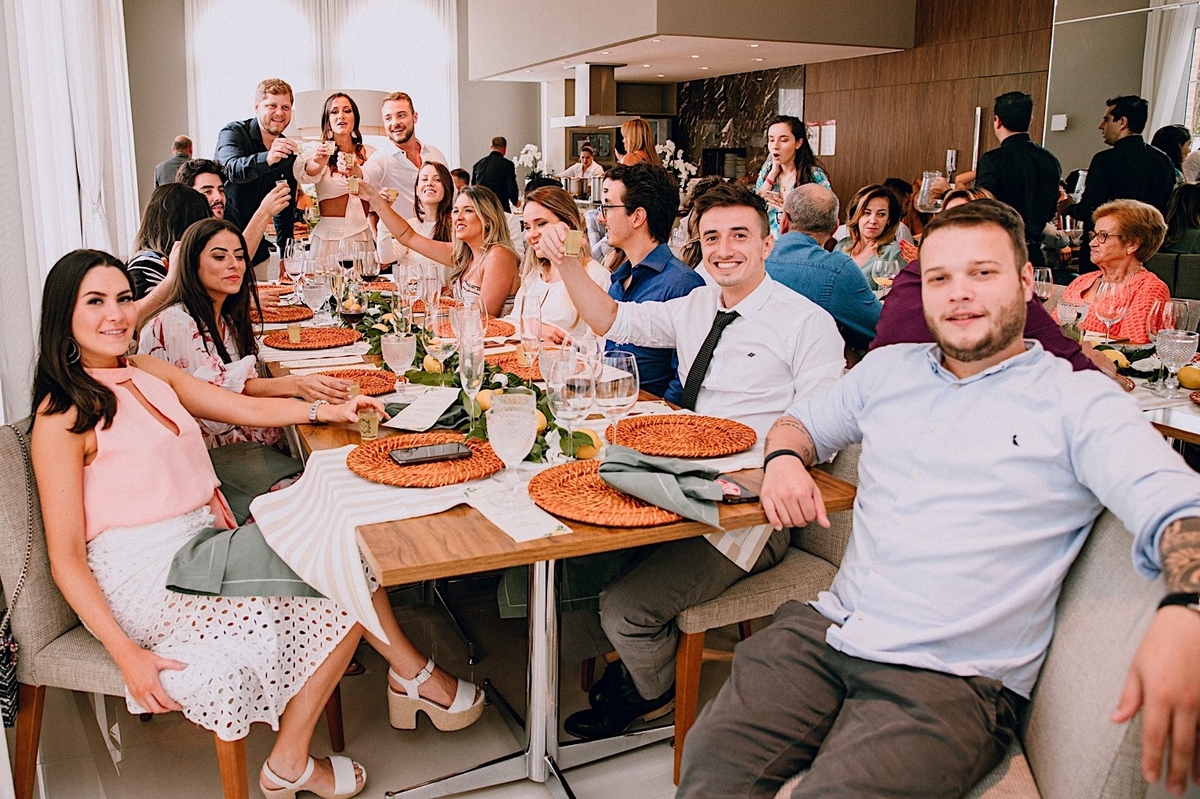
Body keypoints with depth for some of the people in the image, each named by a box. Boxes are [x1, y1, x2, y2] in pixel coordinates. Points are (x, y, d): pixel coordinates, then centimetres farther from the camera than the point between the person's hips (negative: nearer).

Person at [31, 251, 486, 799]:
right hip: (144, 579, -8)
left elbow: (249, 409, 16)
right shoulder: (62, 415, -9)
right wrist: (125, 653, -20)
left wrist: (329, 410, 0)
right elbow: (65, 557, -11)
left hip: (201, 548, 8)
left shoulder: (148, 374, 12)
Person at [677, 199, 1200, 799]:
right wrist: (784, 457, 5)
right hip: (827, 631, 4)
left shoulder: (1077, 401, 1)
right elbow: (803, 420, 30)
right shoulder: (887, 368, 17)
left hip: (953, 677, -4)